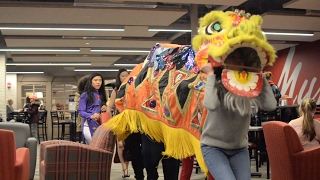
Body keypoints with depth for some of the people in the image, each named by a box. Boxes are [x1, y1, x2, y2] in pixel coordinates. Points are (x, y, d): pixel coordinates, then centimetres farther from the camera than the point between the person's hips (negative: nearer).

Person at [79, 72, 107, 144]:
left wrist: (105, 109, 0)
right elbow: (81, 112, -7)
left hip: (100, 125, 5)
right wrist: (91, 116, -25)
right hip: (89, 125, -5)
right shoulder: (85, 95, -2)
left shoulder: (101, 95, 15)